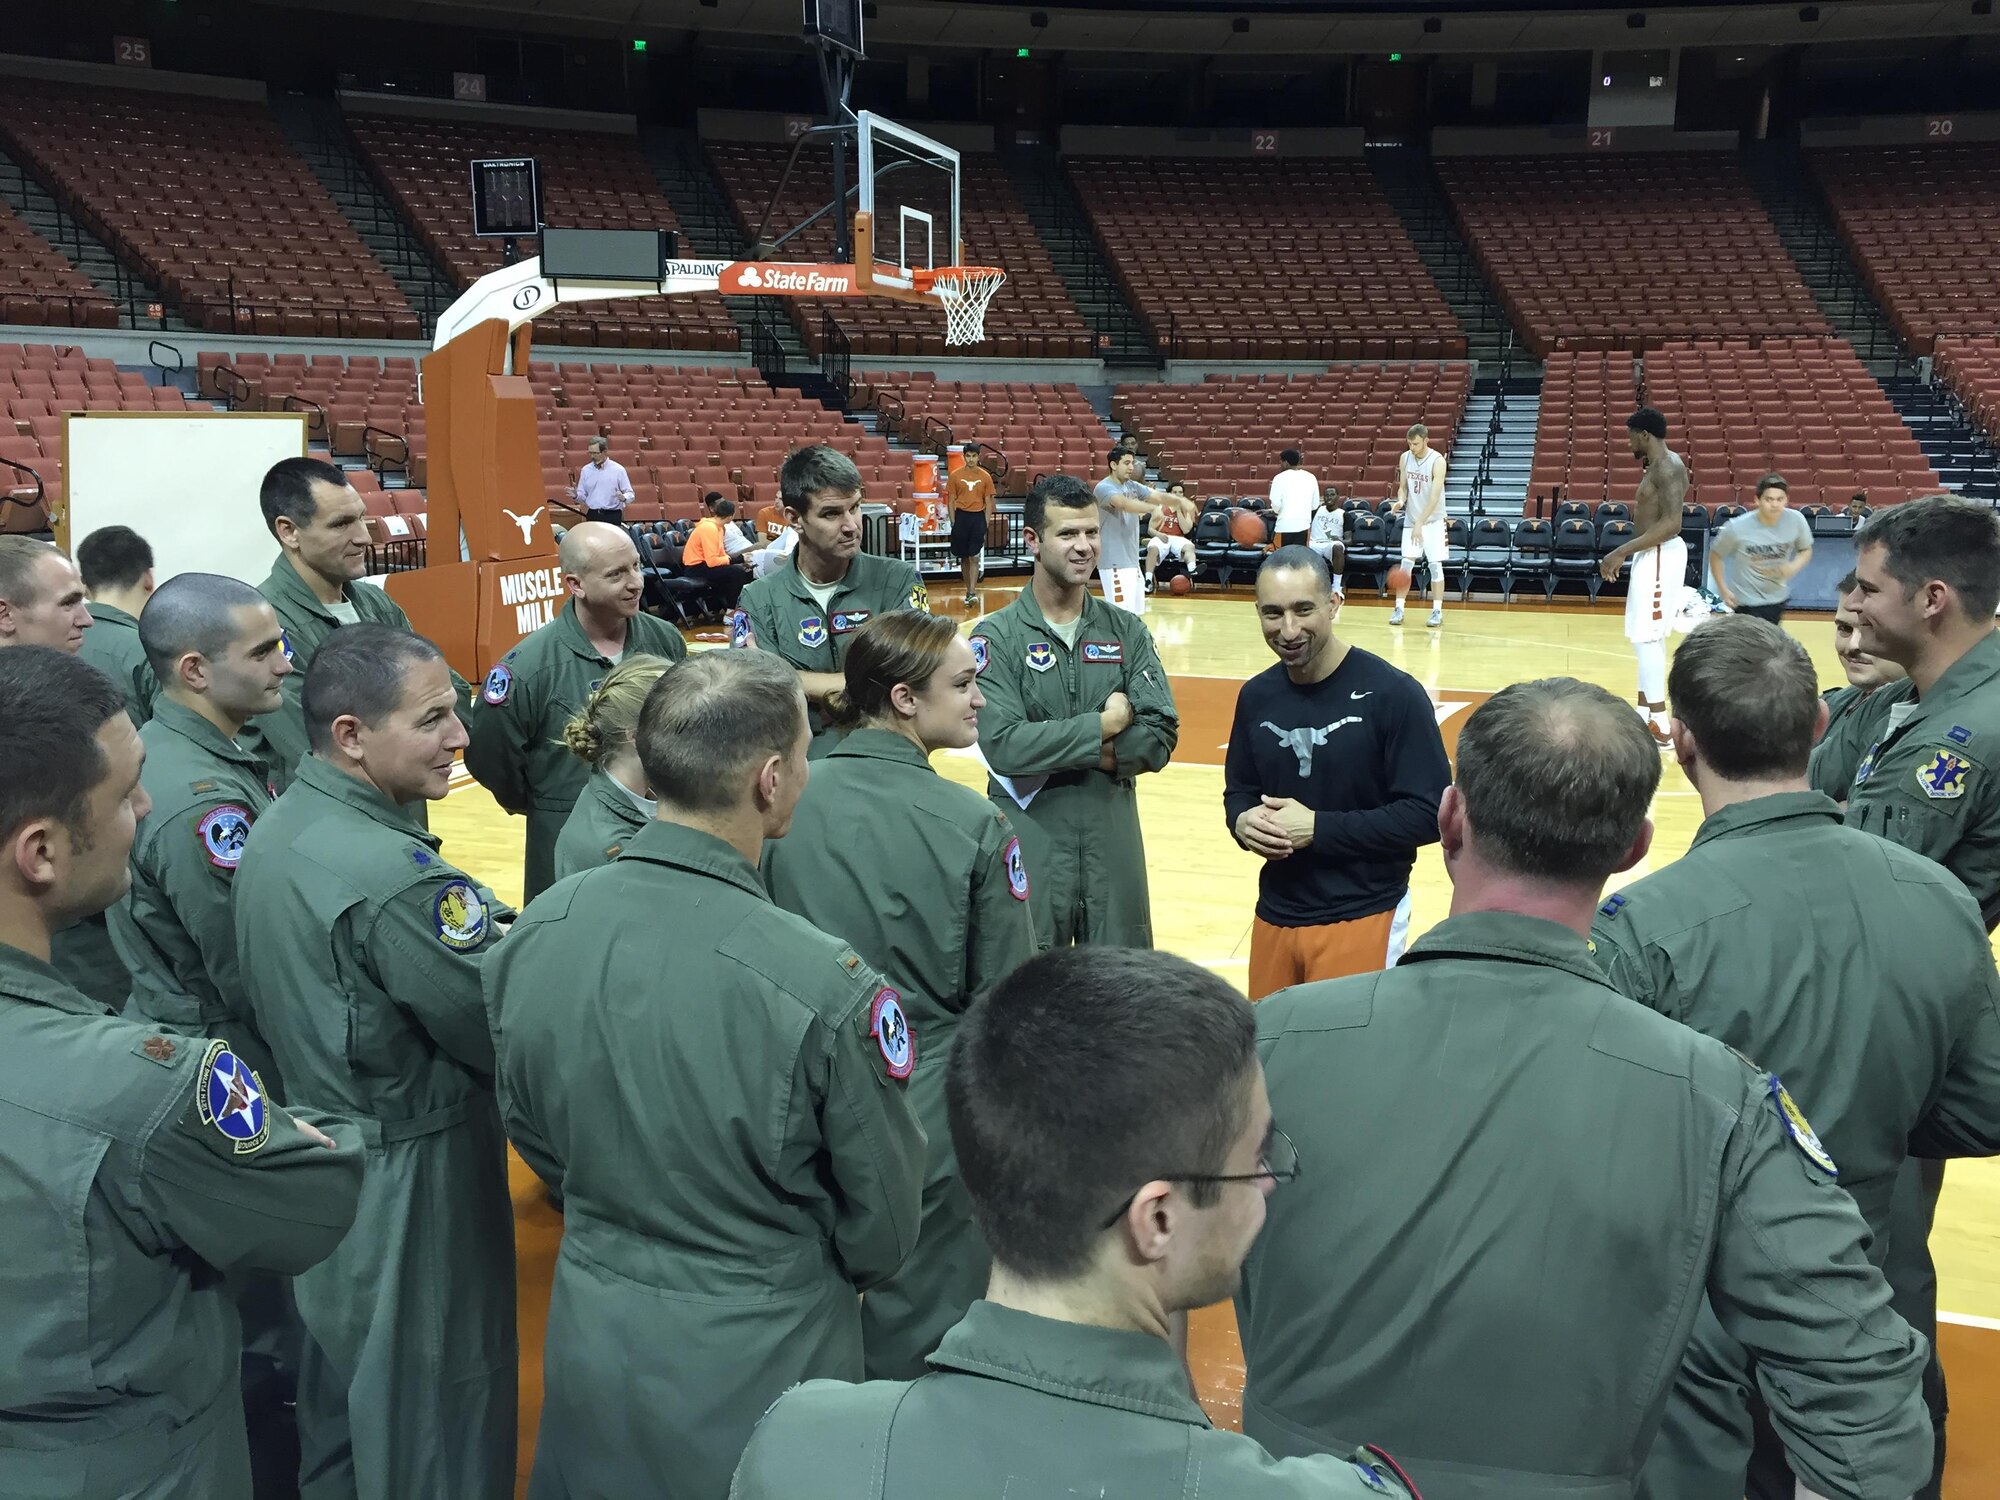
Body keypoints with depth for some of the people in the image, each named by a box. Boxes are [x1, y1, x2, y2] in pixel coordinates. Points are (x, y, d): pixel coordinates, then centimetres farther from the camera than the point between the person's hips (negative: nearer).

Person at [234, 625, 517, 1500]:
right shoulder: (391, 874, -29)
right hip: (409, 1191, -9)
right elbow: (511, 1032, -24)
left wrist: (494, 930, 0)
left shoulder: (278, 828, 0)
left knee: (341, 1412, 27)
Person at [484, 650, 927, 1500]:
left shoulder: (535, 934, -14)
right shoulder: (822, 986, -28)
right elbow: (883, 1229, -12)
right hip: (759, 1361, -4)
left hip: (592, 1338, 4)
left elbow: (532, 1136, 4)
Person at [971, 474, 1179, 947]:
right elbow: (1002, 745, -18)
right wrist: (1104, 725, -12)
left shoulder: (1127, 631, 5)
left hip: (1114, 838, 3)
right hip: (1031, 840, -3)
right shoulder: (997, 636, -6)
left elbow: (1161, 736, -4)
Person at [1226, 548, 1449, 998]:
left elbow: (1428, 814, -15)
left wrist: (1318, 827, -20)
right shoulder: (1256, 696, 5)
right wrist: (1243, 821, -9)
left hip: (1362, 917, -5)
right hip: (1274, 914, 5)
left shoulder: (1394, 694, -14)